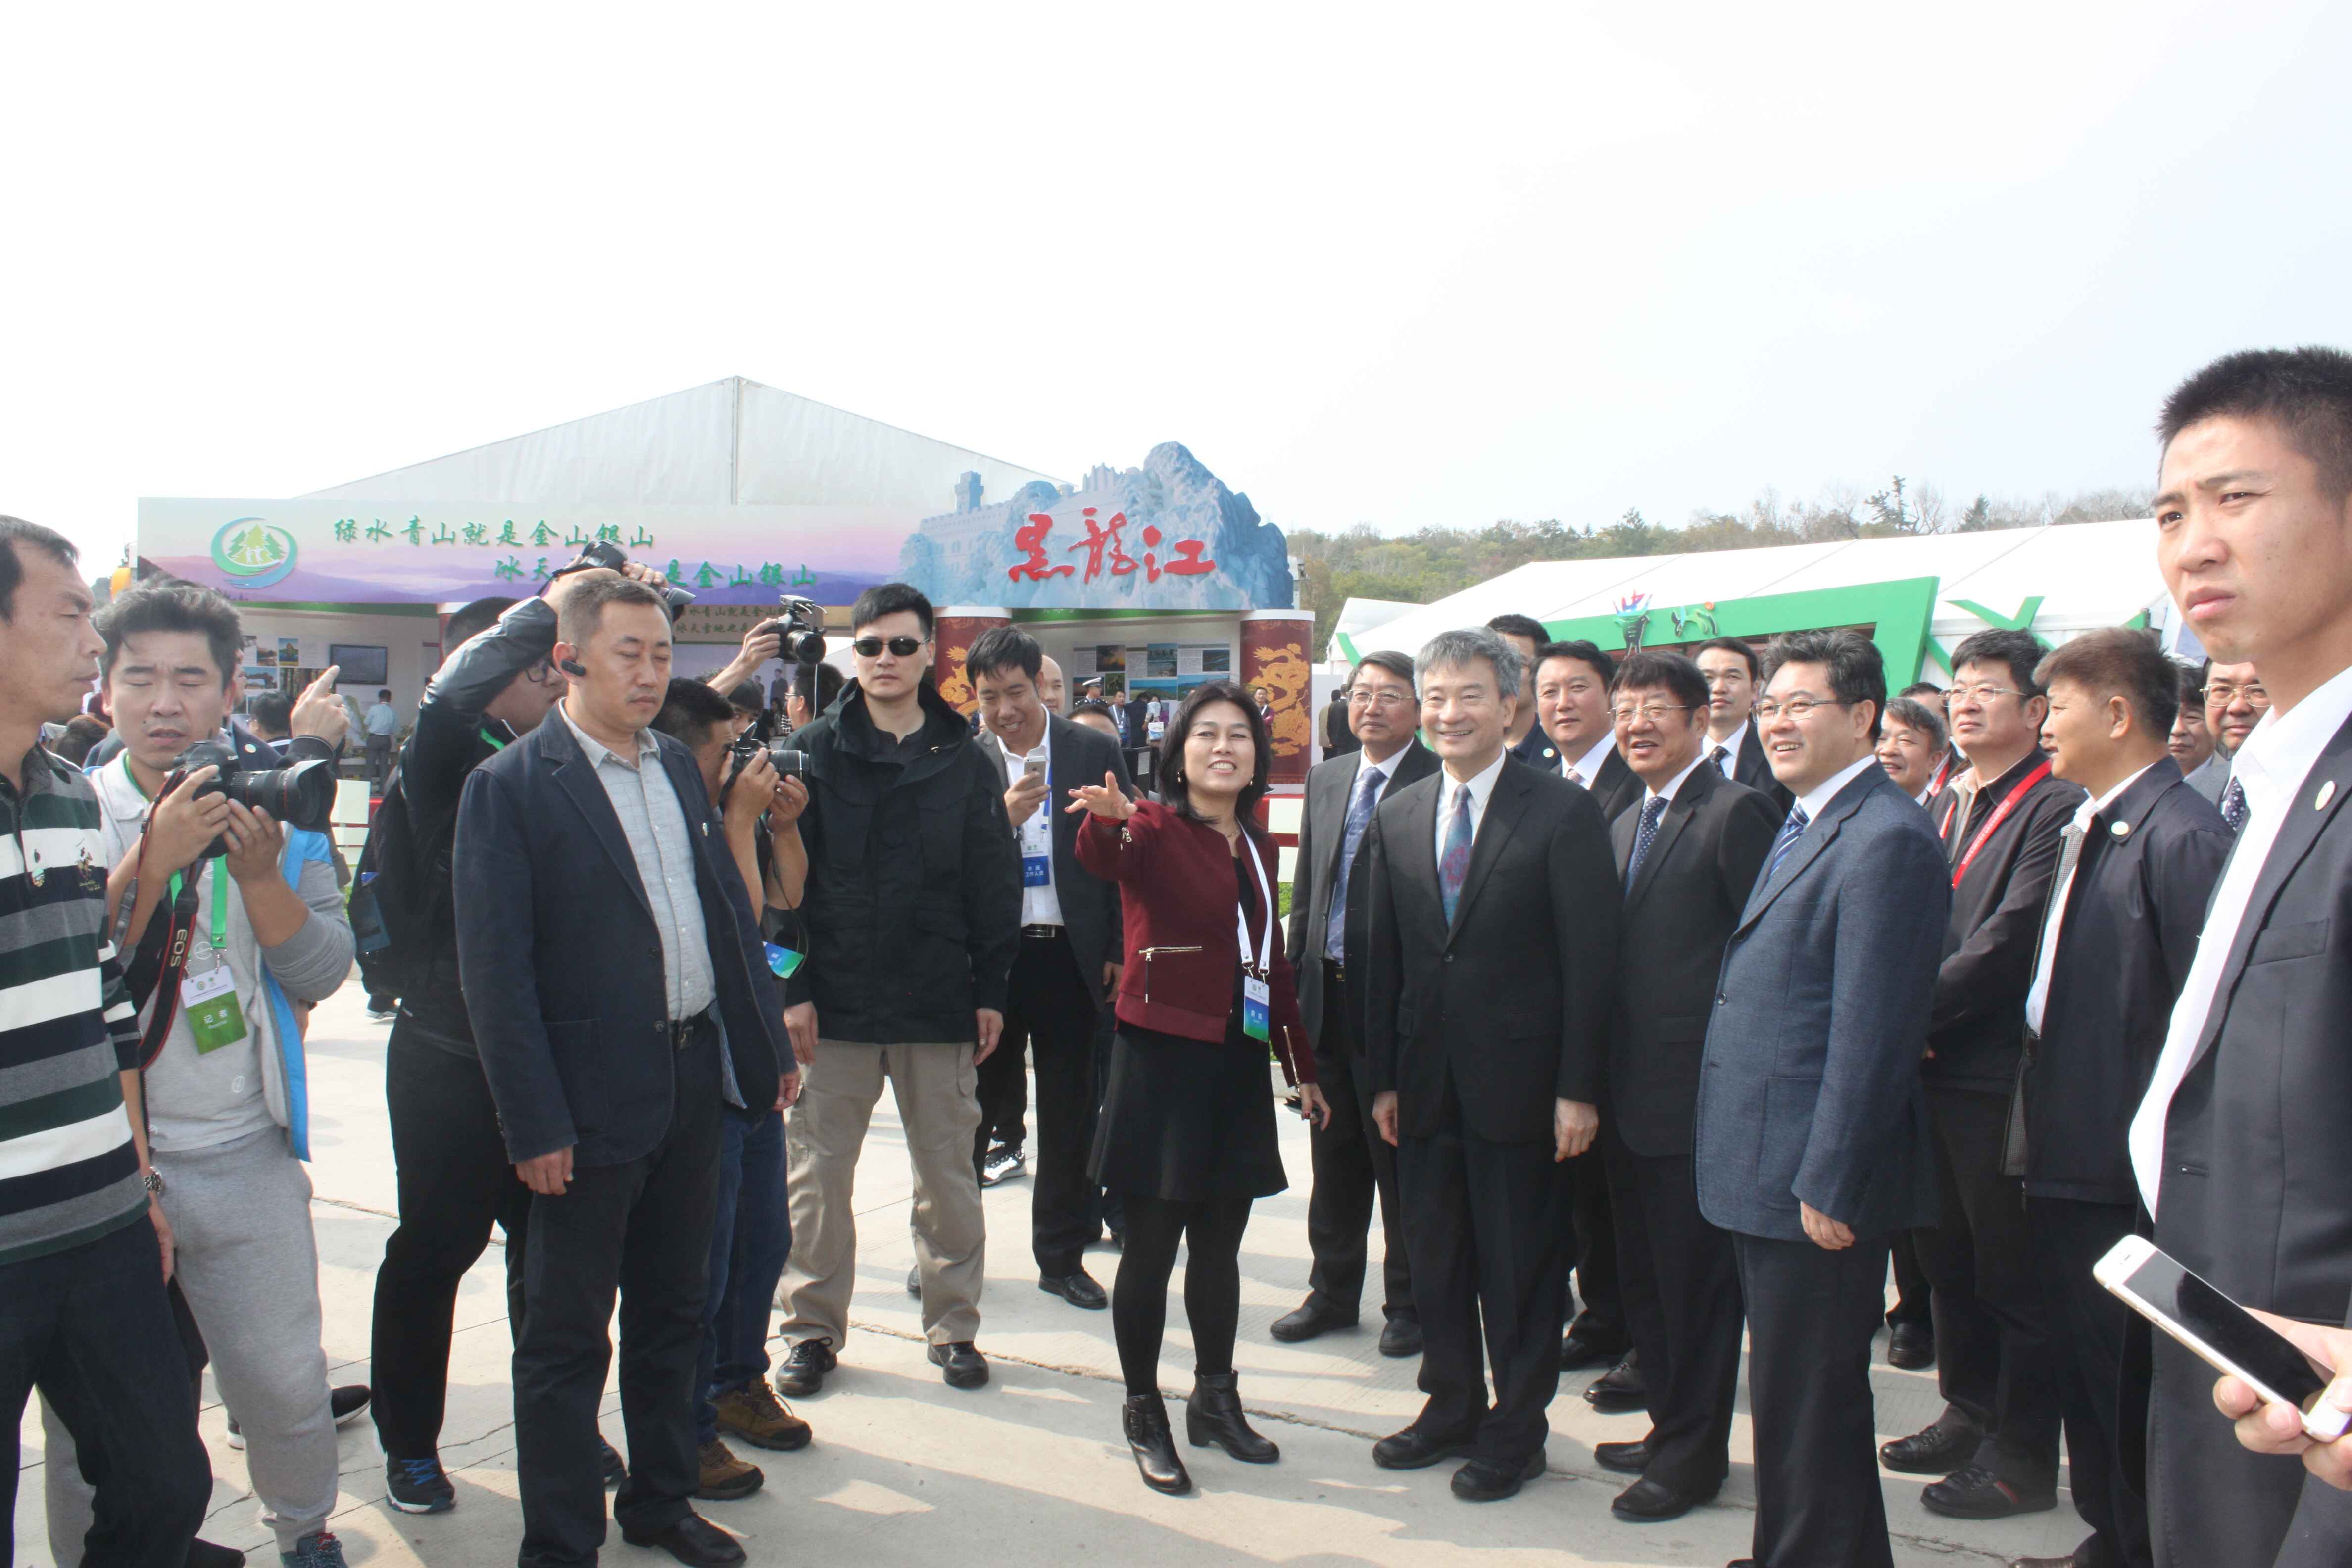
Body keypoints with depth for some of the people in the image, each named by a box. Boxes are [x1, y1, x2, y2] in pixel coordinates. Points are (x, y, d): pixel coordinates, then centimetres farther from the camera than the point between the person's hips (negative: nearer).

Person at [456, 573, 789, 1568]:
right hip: (592, 1100, -6)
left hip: (693, 1079, 7)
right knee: (566, 1336, 7)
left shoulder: (679, 767, 9)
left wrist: (770, 1040, 10)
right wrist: (534, 1124, -16)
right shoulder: (510, 786, -11)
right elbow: (495, 969, -14)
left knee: (672, 1309, 20)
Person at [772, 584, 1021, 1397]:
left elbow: (994, 886, 6)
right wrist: (792, 986, -8)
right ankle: (813, 1327, 22)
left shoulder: (966, 761, 5)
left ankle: (954, 1324, 23)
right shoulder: (816, 751, 1)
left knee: (948, 1174, 9)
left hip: (939, 1004, 1)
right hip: (834, 1001, -1)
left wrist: (991, 990, 2)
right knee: (817, 1173, 6)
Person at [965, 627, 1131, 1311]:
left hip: (1070, 956, 0)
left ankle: (1063, 1256, 23)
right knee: (973, 1105, 11)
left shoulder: (1095, 753, 1)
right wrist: (1002, 817, -21)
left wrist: (1118, 952, -1)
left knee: (1069, 1116, 9)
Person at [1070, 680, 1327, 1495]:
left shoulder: (1259, 848, 11)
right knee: (1152, 1243, 2)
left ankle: (1216, 1401, 29)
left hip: (1238, 1064, 6)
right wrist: (1108, 817, -55)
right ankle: (1143, 1414, 18)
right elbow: (1102, 859, -32)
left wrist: (1302, 1067, 17)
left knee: (1219, 1243, 14)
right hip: (1162, 1057, -5)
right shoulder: (1155, 828, -7)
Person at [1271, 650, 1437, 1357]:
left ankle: (1408, 1303, 22)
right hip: (1326, 996, 6)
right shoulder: (1326, 778, 12)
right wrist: (1297, 974, 13)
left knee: (1399, 1160, 6)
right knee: (1334, 1158, 17)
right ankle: (1332, 1292, 31)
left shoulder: (1437, 783, -9)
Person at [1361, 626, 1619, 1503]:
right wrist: (1383, 1078, 7)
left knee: (1521, 1267, 8)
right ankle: (1451, 1406, 34)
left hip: (1519, 1085, -5)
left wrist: (1578, 1089, -13)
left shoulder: (1564, 813, -8)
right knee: (1435, 1258, 16)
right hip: (1427, 1085, 5)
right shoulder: (1397, 817, 8)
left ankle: (1517, 1430, 25)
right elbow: (1383, 958, 9)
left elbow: (1589, 960, -10)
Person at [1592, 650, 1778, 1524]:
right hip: (1630, 1092, 9)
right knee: (1646, 1277, 19)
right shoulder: (1626, 823, 16)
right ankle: (1670, 1427, 34)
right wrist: (1601, 1075, 14)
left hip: (1696, 1092, -9)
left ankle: (1694, 1453, 18)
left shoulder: (1736, 813, -12)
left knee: (1695, 1279, 4)